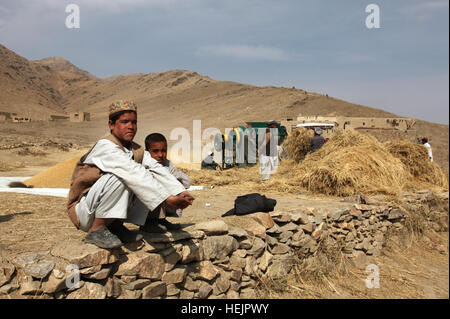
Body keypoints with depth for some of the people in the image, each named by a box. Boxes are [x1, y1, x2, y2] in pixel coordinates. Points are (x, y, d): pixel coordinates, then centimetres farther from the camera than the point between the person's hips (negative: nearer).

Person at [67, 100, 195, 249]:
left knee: (149, 176, -5)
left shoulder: (137, 150, 6)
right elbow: (134, 173, -31)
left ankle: (116, 225, 0)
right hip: (83, 212, -7)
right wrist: (168, 198, -38)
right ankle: (96, 229, -18)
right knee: (119, 177, -31)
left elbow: (157, 169, -9)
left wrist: (181, 192, -26)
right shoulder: (105, 146, -20)